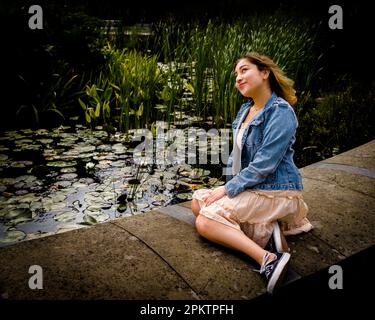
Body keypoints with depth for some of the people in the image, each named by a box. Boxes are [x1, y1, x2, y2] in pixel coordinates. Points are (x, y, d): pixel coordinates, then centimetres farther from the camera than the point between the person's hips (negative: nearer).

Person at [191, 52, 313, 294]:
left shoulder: (281, 113, -18)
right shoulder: (246, 110, 11)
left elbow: (264, 165, -23)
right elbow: (237, 153, 16)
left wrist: (228, 189, -16)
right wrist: (230, 185, 2)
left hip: (274, 190, -10)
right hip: (250, 186, 10)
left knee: (205, 222, -16)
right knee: (198, 202, 7)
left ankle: (268, 259, -24)